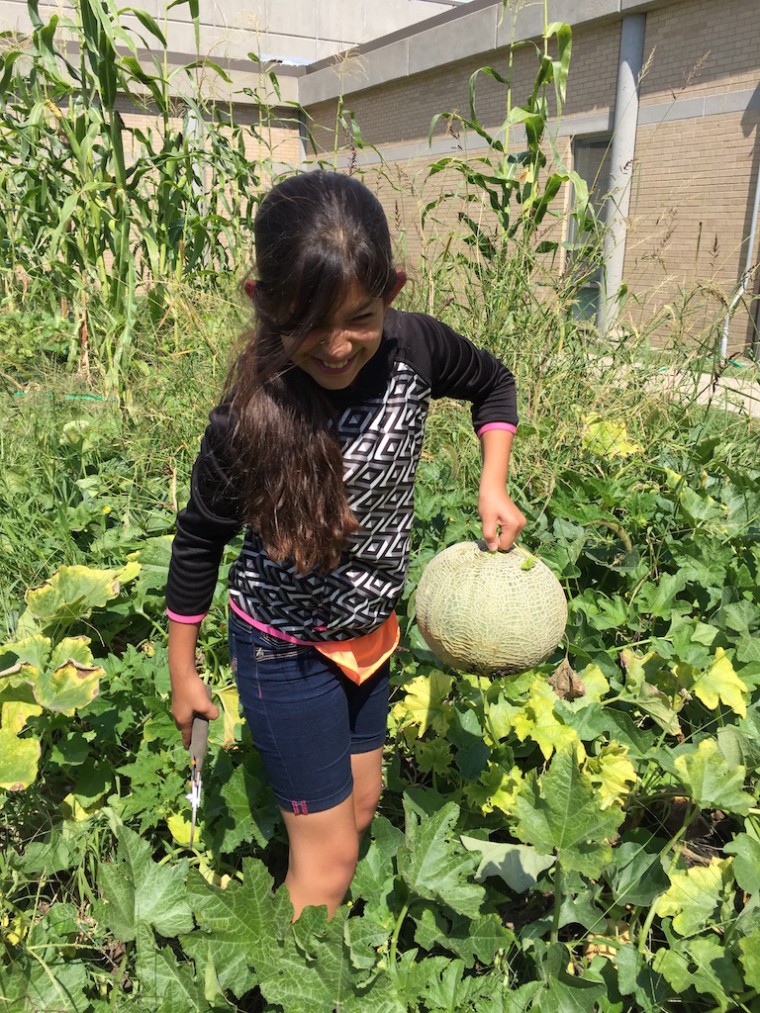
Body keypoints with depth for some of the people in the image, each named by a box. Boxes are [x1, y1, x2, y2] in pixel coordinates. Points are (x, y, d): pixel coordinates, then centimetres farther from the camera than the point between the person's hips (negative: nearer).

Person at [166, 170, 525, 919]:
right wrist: (182, 671, -1)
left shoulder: (414, 348, -19)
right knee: (328, 859, 6)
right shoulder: (250, 421, -28)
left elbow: (495, 386, 4)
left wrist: (493, 486, -11)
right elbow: (199, 541, -11)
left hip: (369, 631, 5)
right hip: (285, 651, -5)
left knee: (362, 806, 24)